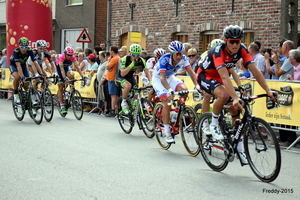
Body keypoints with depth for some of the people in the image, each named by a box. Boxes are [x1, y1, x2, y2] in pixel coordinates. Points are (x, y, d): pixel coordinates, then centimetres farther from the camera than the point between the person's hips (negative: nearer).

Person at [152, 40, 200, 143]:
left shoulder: (183, 58, -20)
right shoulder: (164, 59, -34)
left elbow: (191, 72, -21)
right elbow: (162, 78, -41)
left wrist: (197, 85, -37)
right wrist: (169, 90, -56)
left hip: (170, 77, 5)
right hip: (158, 79, -5)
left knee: (184, 89, -23)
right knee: (167, 103, -21)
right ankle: (167, 132, -14)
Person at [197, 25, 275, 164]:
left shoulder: (242, 49, -18)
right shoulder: (218, 51, -34)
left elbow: (255, 70, -23)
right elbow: (224, 77, -44)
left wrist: (268, 91, -33)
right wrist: (235, 98, -54)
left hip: (219, 78, 6)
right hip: (205, 76, -6)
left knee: (235, 109, -5)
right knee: (224, 95, -36)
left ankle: (239, 148, 3)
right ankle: (213, 125, -11)